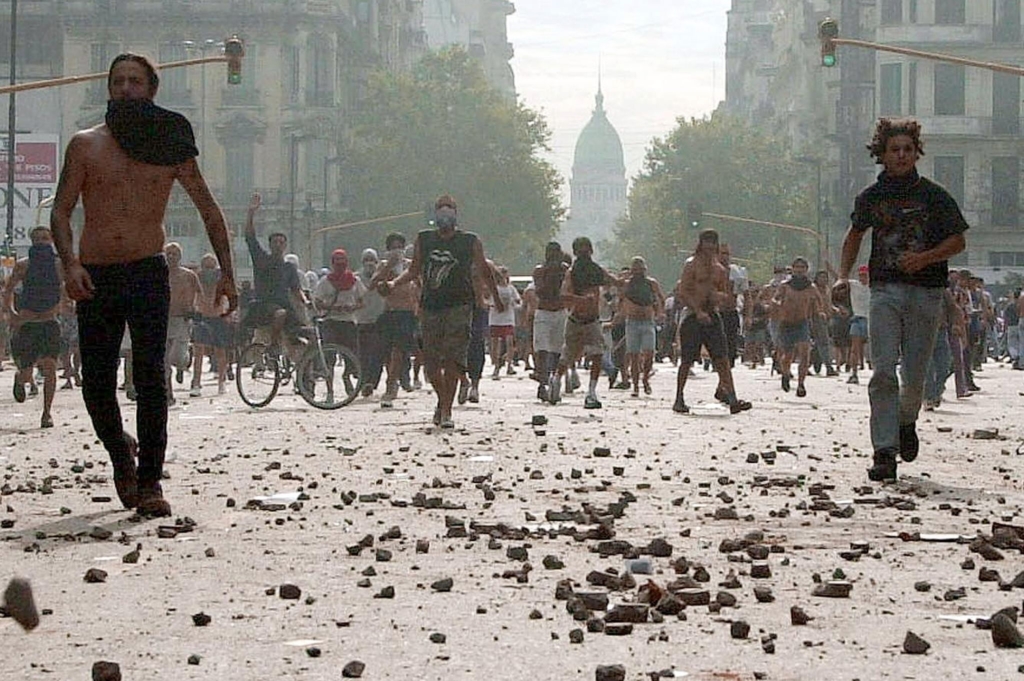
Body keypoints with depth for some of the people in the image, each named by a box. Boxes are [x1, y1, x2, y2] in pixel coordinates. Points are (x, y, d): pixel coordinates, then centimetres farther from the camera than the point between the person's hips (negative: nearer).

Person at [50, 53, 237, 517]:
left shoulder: (169, 146, 8)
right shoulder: (85, 145, 7)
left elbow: (209, 210, 13)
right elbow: (60, 211, 2)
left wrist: (226, 272, 5)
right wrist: (70, 264, -15)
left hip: (147, 271, -1)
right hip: (95, 277, 1)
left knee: (150, 374, -14)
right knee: (96, 382, 1)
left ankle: (150, 481, -9)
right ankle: (121, 453, 30)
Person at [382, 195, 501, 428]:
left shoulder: (470, 241, 6)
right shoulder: (423, 239, 12)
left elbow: (483, 273, 14)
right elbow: (414, 271, 18)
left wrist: (497, 299, 16)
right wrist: (394, 283, 3)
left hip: (459, 306, -3)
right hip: (431, 305, 3)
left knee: (452, 359, -14)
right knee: (431, 361, 3)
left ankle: (446, 410, -11)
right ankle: (443, 401, 28)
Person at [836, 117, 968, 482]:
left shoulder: (933, 195, 2)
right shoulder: (871, 197, 9)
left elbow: (958, 241, 4)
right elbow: (854, 235, 26)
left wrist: (925, 257, -13)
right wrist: (843, 276, 14)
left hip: (925, 291, -1)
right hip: (885, 290, 1)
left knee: (914, 375, 2)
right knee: (883, 372, -12)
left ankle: (907, 422, 34)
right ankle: (885, 452, -13)